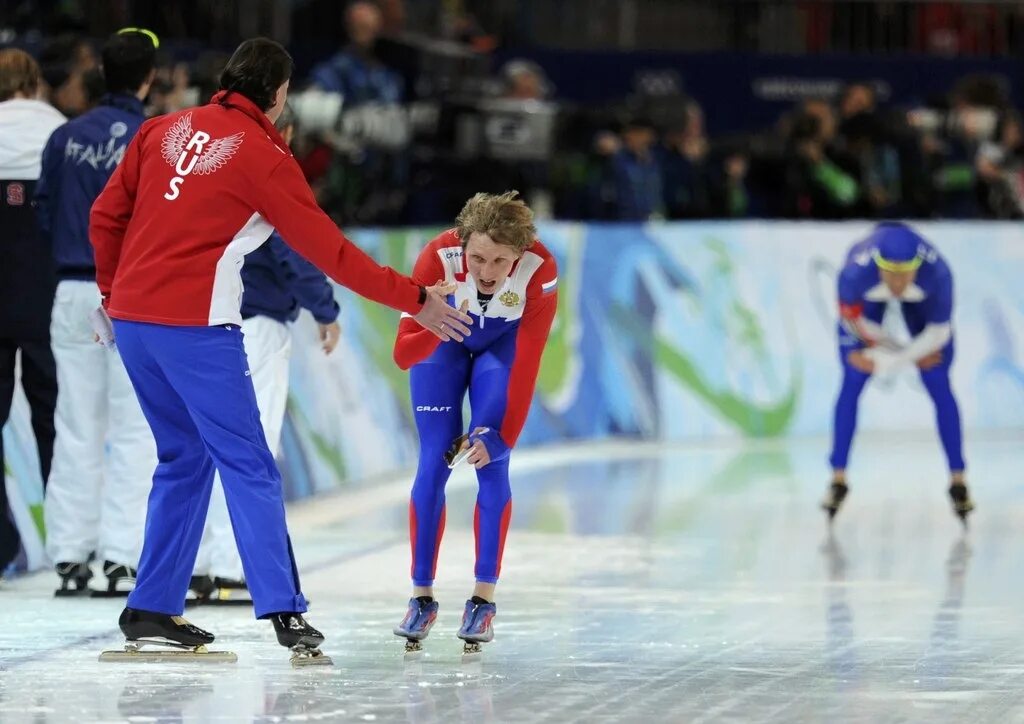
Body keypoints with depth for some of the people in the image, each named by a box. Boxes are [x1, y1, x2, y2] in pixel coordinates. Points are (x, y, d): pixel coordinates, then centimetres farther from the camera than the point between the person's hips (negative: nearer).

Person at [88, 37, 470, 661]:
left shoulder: (164, 130, 11)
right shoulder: (263, 156, -6)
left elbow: (107, 216, 14)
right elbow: (328, 249, -5)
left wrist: (115, 291, 29)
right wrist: (413, 299, 2)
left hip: (131, 319, 7)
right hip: (197, 326, -7)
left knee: (184, 458, 19)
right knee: (249, 467, -3)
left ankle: (153, 608, 19)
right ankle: (283, 610, -10)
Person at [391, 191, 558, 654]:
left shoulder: (539, 270, -36)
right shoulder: (438, 257, -37)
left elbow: (526, 365, -28)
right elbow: (403, 354, -38)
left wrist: (501, 436, -28)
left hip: (503, 344, 0)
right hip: (442, 343, 0)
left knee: (491, 463, -10)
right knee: (433, 464, -5)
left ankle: (484, 601, -2)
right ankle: (421, 599, 4)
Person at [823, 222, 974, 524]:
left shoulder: (938, 274, -42)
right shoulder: (855, 273, -42)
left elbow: (939, 333, -25)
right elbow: (853, 319, -20)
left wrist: (887, 362, -23)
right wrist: (909, 354, -14)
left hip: (923, 300, 0)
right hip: (867, 298, 0)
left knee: (939, 385, -4)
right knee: (852, 382, -6)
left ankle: (958, 481, 5)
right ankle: (838, 480, 5)